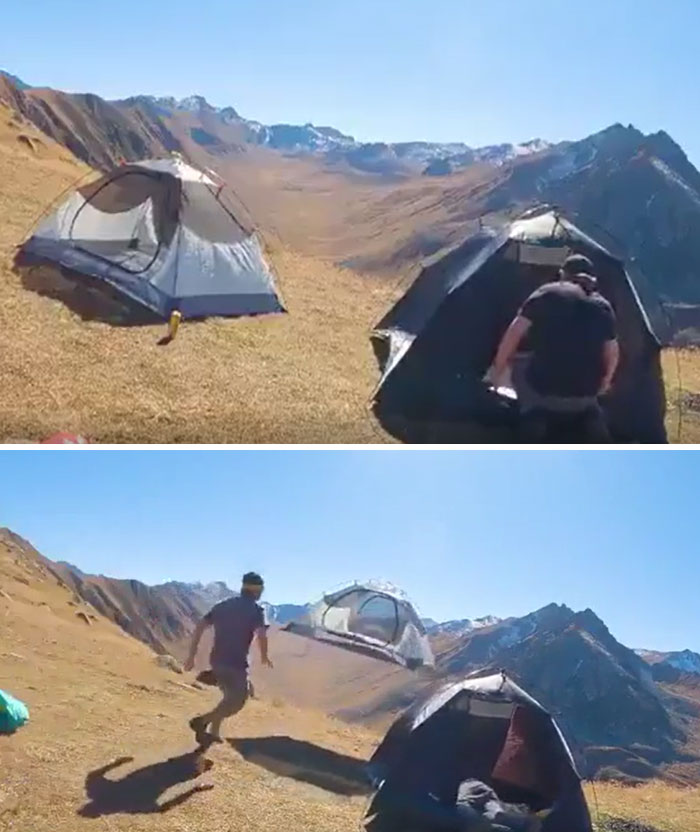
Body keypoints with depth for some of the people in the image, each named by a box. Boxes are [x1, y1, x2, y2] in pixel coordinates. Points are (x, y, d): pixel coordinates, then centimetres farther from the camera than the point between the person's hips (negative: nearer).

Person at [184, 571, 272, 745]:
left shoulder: (223, 605, 11)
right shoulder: (256, 609, -5)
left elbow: (199, 627, 4)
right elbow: (262, 636, -21)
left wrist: (191, 656, 5)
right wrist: (264, 656, -2)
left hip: (217, 660, 7)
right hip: (236, 663, -6)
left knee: (231, 697, 24)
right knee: (237, 702, 6)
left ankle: (213, 732, 18)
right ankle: (203, 721, -12)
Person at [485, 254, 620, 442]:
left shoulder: (547, 293, 2)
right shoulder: (603, 306, 9)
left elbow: (515, 332, 0)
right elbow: (612, 351, 16)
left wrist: (497, 369, 12)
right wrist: (605, 381, 35)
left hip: (543, 389, -2)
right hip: (584, 395, 3)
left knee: (521, 372, 28)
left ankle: (534, 415, 4)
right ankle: (591, 417, 8)